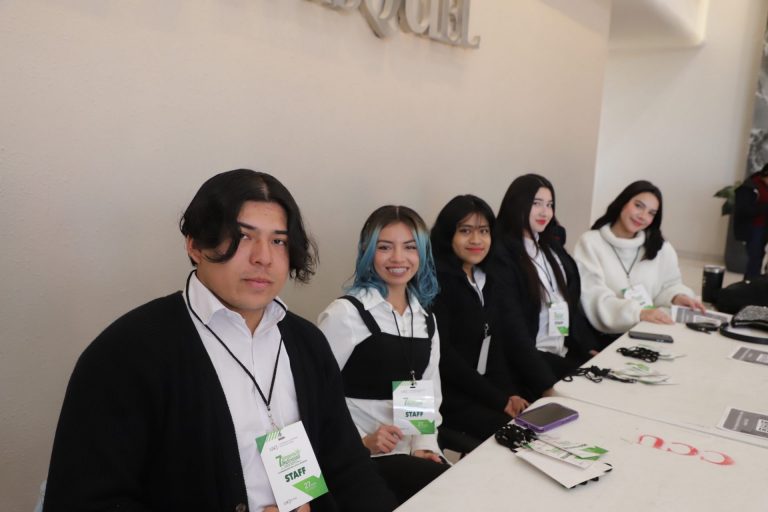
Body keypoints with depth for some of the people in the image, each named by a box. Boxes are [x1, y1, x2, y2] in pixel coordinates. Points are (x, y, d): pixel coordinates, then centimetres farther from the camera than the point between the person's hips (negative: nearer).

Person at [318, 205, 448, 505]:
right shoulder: (346, 313, -13)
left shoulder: (426, 320, 9)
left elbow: (430, 393, 12)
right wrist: (359, 442, -17)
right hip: (362, 458, -6)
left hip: (413, 455, 6)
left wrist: (425, 444, -2)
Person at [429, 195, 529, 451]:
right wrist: (500, 399, -16)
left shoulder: (487, 278, 10)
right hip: (446, 395, -7)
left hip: (482, 389, 7)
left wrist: (508, 394, -4)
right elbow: (443, 354, -18)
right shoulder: (436, 281, -14)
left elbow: (494, 342, 10)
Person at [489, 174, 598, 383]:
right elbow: (512, 318, -15)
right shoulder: (501, 254, -11)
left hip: (567, 350, 8)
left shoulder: (552, 246, 15)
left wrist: (589, 346, 7)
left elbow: (572, 302, 15)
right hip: (533, 354, -7)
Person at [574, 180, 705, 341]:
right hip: (604, 337, -6)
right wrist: (639, 313, -28)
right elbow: (595, 299, -15)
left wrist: (677, 297, -6)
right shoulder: (591, 243, -4)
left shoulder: (660, 247, 14)